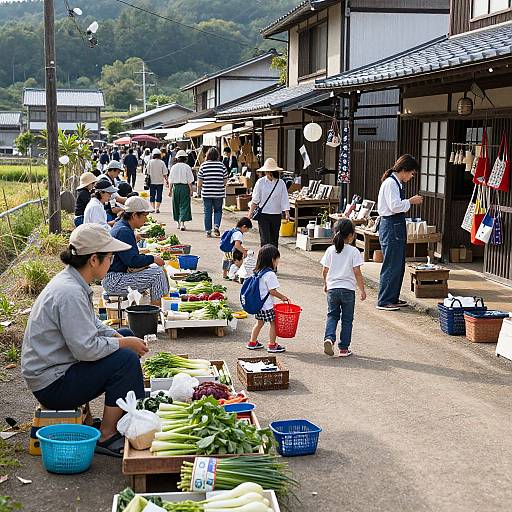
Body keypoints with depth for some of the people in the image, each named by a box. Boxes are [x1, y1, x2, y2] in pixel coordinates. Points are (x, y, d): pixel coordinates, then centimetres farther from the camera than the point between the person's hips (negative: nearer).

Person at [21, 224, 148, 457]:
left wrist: (119, 337, 2)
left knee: (127, 335, 12)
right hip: (51, 384, -11)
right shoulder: (69, 294, -27)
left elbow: (91, 323, 17)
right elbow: (86, 348, -30)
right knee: (126, 359, -22)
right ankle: (106, 437, -10)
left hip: (57, 367, 11)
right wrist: (124, 343, -16)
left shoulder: (71, 281, 5)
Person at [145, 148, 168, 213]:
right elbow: (164, 173, -6)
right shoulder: (162, 163, -8)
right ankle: (157, 208, -4)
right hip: (160, 182, -1)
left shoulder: (150, 162, -5)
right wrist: (166, 180, 6)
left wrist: (147, 179, 14)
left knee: (152, 195, 12)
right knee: (159, 196, 5)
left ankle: (153, 208, 13)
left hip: (152, 182, 1)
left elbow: (147, 172, 0)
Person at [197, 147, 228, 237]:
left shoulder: (203, 165, -3)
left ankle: (208, 231, 10)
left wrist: (199, 190, 14)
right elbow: (225, 180, 3)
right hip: (219, 193, 0)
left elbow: (200, 181, -1)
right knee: (218, 211, 14)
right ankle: (216, 226, -7)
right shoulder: (221, 165, -1)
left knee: (207, 212, 8)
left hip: (206, 193, 0)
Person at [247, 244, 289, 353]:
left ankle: (252, 342, 27)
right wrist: (282, 297, -7)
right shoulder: (270, 274, -20)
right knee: (273, 323, 5)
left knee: (259, 322, 20)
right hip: (267, 305, -9)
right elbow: (272, 291, -20)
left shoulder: (258, 272, 6)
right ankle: (272, 345, 10)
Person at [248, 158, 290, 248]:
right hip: (263, 215, -2)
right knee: (265, 239, -8)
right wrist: (251, 212, 5)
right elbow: (255, 200, 4)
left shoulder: (281, 183, 0)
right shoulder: (260, 182, -3)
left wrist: (287, 213, -11)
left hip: (276, 215, 2)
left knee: (274, 239, 10)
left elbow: (284, 199, -1)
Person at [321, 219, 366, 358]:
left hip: (332, 288, 2)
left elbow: (325, 271, 5)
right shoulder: (353, 251, -9)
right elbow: (357, 273, -10)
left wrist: (326, 284, 22)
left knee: (332, 315, 14)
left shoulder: (330, 250, 0)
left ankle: (329, 338, -11)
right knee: (347, 319, 8)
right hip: (348, 289, -2)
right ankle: (344, 348, 11)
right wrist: (362, 289, -2)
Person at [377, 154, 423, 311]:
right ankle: (384, 301, 1)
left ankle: (393, 298, 23)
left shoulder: (397, 183, 16)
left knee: (399, 264, 15)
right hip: (391, 226, -11)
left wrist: (409, 202, 11)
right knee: (391, 265, -6)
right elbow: (395, 206, -21)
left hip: (398, 226, 11)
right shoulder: (390, 183, -15)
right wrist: (411, 201, -10)